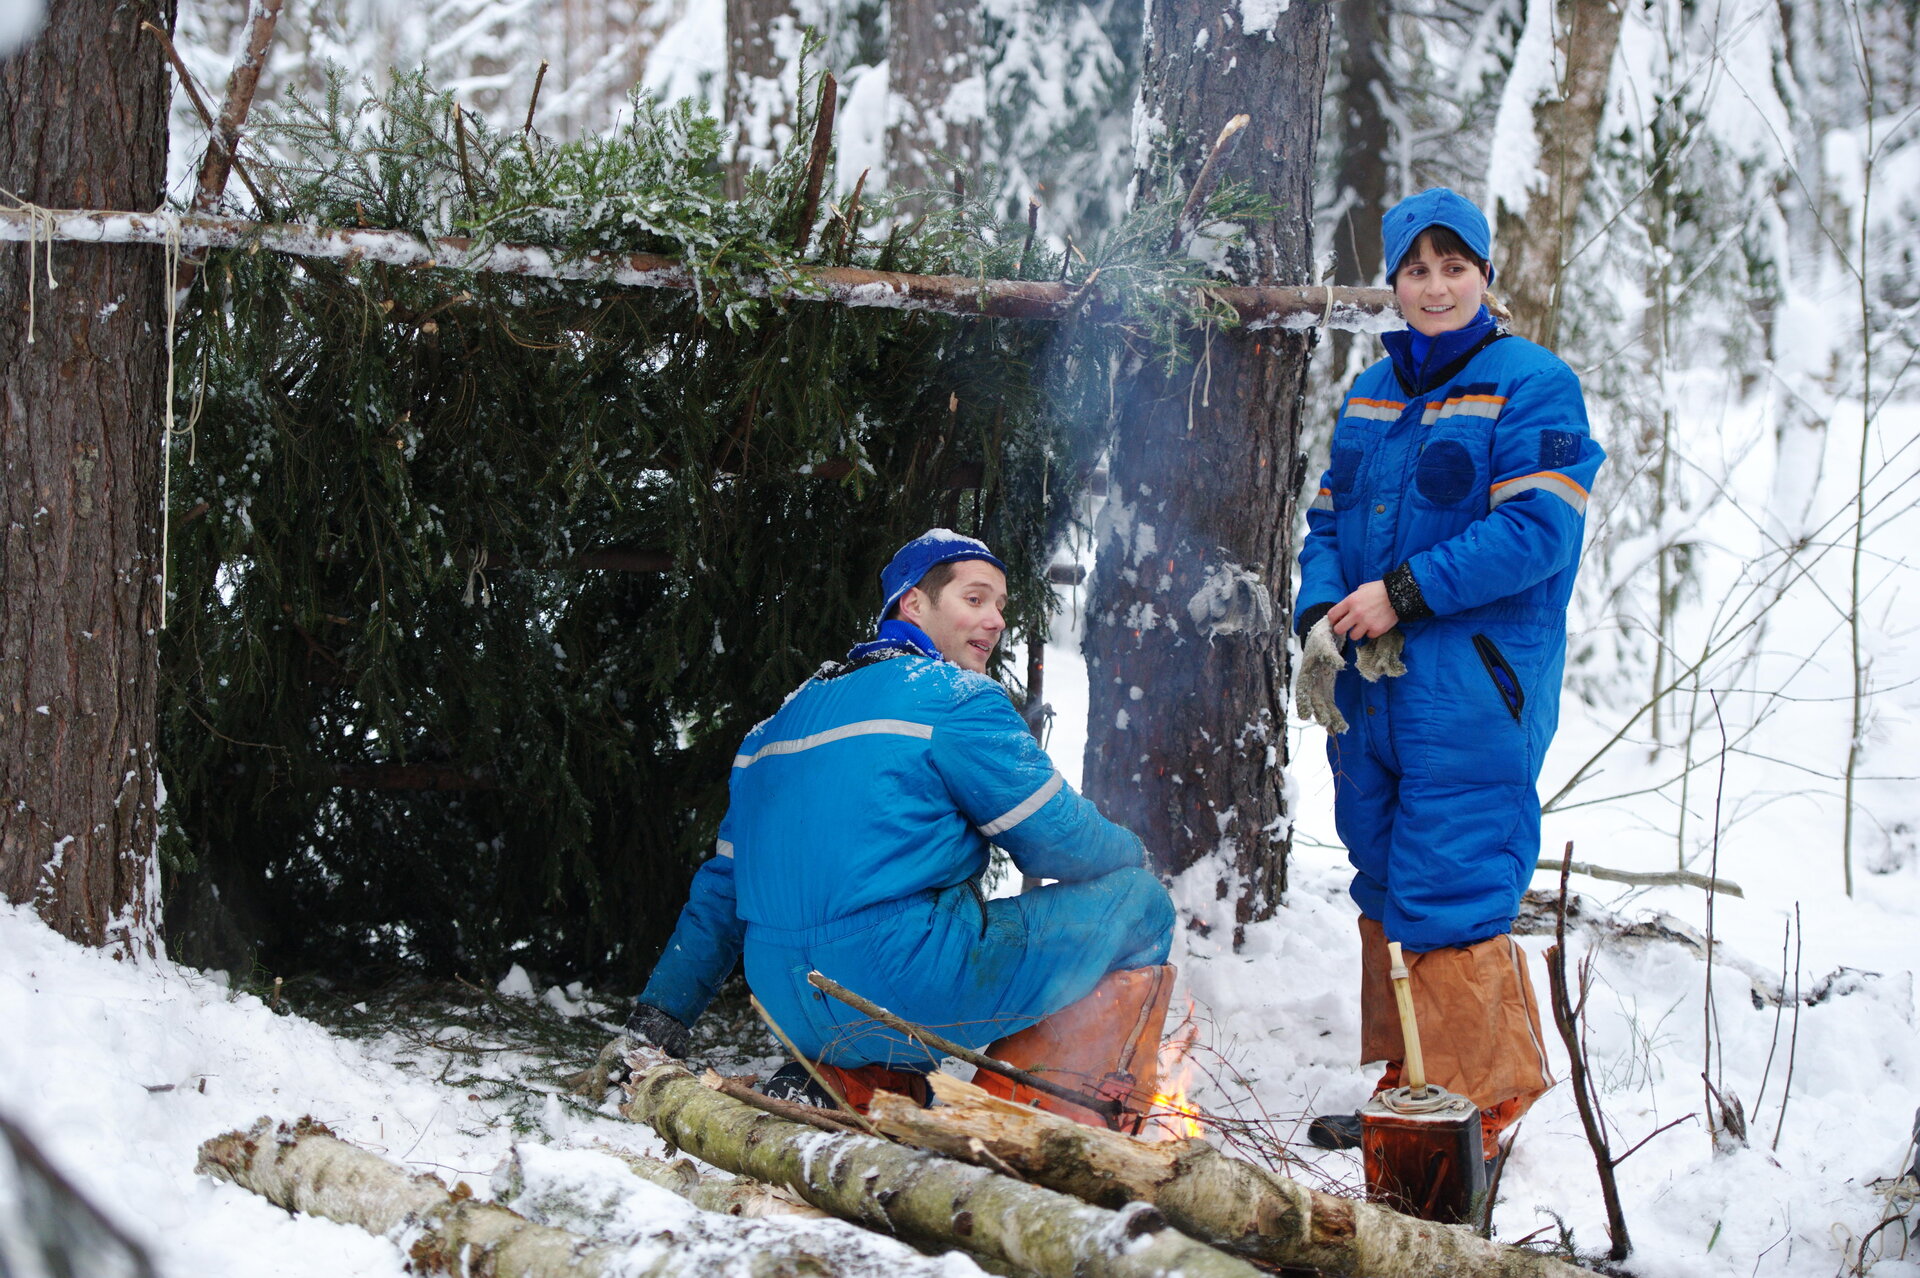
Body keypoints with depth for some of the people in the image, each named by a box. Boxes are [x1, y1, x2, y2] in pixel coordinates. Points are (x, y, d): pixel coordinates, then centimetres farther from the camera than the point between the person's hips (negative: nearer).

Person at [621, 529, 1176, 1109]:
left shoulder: (783, 720, 22)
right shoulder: (955, 697, -2)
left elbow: (722, 890, 24)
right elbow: (1059, 841, -1)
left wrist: (658, 1018, 27)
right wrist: (1131, 852, 21)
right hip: (907, 992, -8)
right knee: (1138, 899, 3)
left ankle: (848, 1075, 12)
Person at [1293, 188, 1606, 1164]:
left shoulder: (1532, 388, -6)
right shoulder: (1371, 395, 16)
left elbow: (1535, 533, -15)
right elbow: (1327, 521, 18)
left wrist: (1405, 594, -16)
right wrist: (1321, 620, -2)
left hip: (1473, 689, -7)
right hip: (1366, 688, 7)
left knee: (1447, 899, -11)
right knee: (1386, 891, 13)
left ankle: (1480, 1112, -2)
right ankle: (1408, 1093, 24)